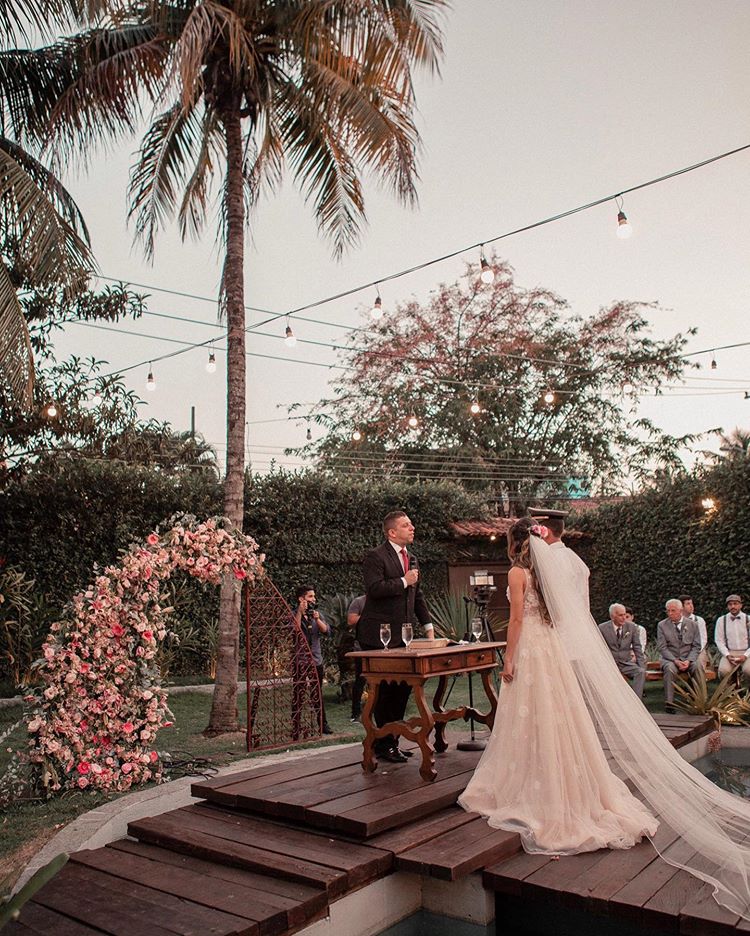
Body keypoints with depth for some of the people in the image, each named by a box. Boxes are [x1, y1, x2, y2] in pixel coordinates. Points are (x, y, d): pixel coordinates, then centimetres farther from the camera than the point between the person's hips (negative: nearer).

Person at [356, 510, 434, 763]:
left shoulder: (411, 558, 16)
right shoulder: (375, 556, -10)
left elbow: (418, 595, 22)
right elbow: (374, 588, -24)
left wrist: (427, 625, 15)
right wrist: (403, 581, -17)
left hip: (403, 634, 8)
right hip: (380, 636, -8)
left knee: (403, 687, 11)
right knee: (384, 690, -1)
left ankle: (391, 741, 24)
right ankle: (383, 746, 11)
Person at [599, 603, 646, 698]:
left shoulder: (631, 626, 4)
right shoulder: (603, 628, -3)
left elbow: (637, 648, 7)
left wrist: (642, 667, -2)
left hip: (626, 663, 3)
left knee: (641, 672, -26)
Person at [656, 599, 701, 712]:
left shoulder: (692, 625, 6)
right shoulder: (662, 625, 1)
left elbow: (696, 646, 3)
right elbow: (662, 647, -4)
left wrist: (688, 660, -14)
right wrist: (675, 661, -18)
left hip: (688, 659, 1)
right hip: (670, 659, -1)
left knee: (698, 668, -31)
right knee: (670, 669, -35)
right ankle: (669, 702, -31)